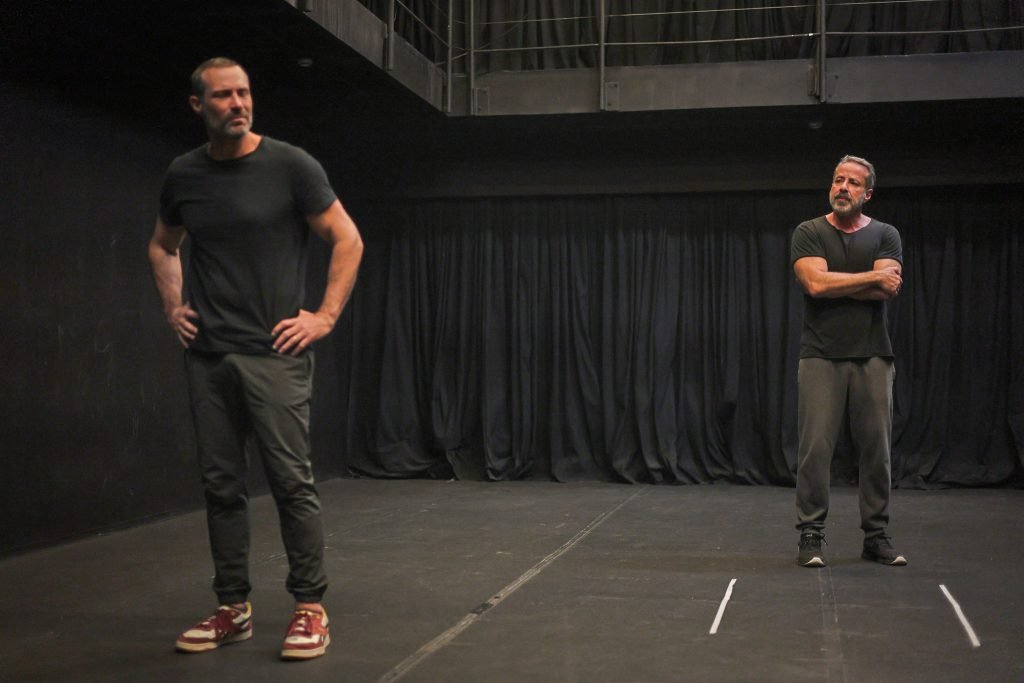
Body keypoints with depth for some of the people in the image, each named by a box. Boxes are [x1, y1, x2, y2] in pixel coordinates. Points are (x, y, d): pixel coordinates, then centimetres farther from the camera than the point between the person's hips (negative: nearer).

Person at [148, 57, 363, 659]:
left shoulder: (290, 165, -5)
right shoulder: (184, 175, 8)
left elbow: (348, 239, -1)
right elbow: (163, 246, 26)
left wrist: (325, 317, -7)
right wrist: (173, 307, 13)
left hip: (274, 353, -4)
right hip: (207, 355, 5)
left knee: (292, 480, -5)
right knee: (221, 484, 8)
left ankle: (311, 609, 5)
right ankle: (234, 608, 19)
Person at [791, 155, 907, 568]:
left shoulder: (885, 236, 9)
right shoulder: (809, 233, 4)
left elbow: (889, 288, -8)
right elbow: (815, 283, -13)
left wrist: (834, 283, -9)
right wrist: (872, 276, -6)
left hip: (873, 356, 2)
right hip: (821, 357, -2)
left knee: (876, 448, 5)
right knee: (815, 448, -4)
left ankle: (876, 535, 16)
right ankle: (811, 536, 3)